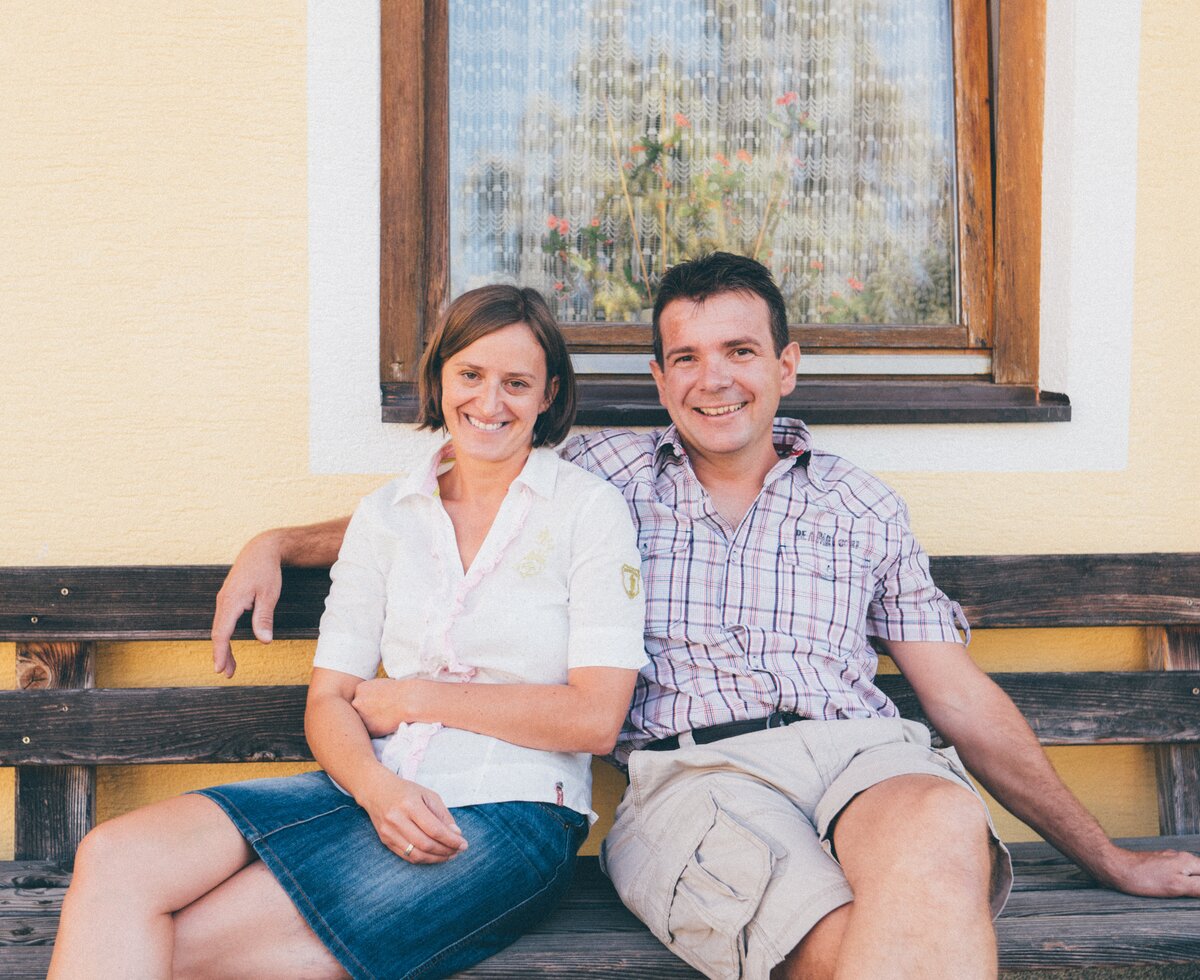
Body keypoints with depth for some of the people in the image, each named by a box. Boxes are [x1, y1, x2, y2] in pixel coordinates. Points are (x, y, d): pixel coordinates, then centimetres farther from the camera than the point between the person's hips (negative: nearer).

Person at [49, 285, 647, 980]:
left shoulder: (589, 508, 1)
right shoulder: (385, 515, 13)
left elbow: (595, 718, -8)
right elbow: (329, 701, 8)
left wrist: (410, 697, -4)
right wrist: (376, 787, -15)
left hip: (510, 816, -5)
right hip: (383, 792, 5)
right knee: (116, 857, -21)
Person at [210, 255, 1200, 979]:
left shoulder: (864, 505, 21)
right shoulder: (608, 471, 20)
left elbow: (964, 699, 21)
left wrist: (1109, 858, 20)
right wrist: (278, 543, 18)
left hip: (861, 752, 2)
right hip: (693, 772, -2)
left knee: (940, 829, -37)